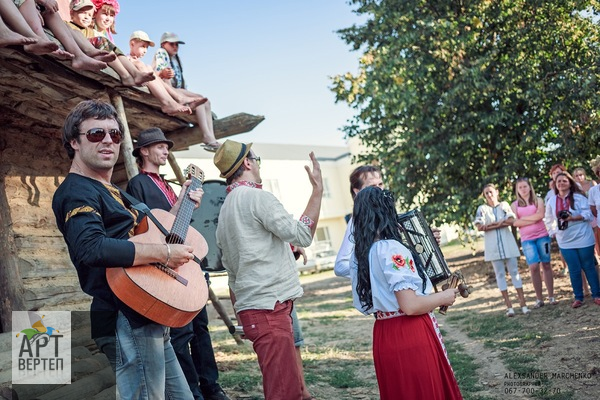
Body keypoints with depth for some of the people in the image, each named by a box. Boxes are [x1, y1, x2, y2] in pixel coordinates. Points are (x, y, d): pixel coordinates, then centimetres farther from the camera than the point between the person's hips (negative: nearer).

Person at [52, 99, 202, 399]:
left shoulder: (112, 192, 21)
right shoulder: (76, 191, -10)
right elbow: (91, 248, -30)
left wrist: (180, 206, 25)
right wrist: (165, 253, -25)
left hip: (148, 318, 10)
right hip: (127, 322, -10)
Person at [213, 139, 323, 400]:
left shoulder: (225, 210, 20)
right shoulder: (256, 197, -8)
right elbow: (302, 235, -12)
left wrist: (242, 318, 26)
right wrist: (317, 190, -5)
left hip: (252, 308, 10)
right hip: (269, 307, -10)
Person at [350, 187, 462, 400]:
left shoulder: (359, 254, 6)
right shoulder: (392, 249, -19)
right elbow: (410, 305, -24)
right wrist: (443, 297, -6)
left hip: (384, 337, 8)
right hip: (412, 337, -8)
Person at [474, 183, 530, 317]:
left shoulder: (505, 205, 9)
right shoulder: (482, 209, 6)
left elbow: (511, 221, -7)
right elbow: (480, 227, -7)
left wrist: (490, 225, -13)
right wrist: (501, 223, -9)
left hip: (508, 243, 0)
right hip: (493, 246, 0)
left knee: (514, 272, 0)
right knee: (500, 274, 2)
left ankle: (523, 303, 2)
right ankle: (509, 306, 4)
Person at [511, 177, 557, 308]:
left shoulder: (538, 200, 7)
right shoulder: (514, 205, 8)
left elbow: (540, 215, -10)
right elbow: (515, 223, -5)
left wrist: (523, 218, -6)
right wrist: (533, 220, -9)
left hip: (542, 236, 0)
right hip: (527, 239, 0)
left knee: (546, 265, 3)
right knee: (534, 267, -8)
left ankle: (551, 296, 9)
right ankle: (539, 298, 0)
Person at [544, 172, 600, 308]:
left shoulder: (578, 197, -6)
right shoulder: (552, 201, 6)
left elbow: (588, 214, -9)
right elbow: (549, 220, 16)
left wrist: (573, 218, -22)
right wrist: (553, 232, 7)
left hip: (583, 239, -3)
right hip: (565, 242, 3)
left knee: (589, 267, 4)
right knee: (574, 270, 6)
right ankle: (578, 298, 15)